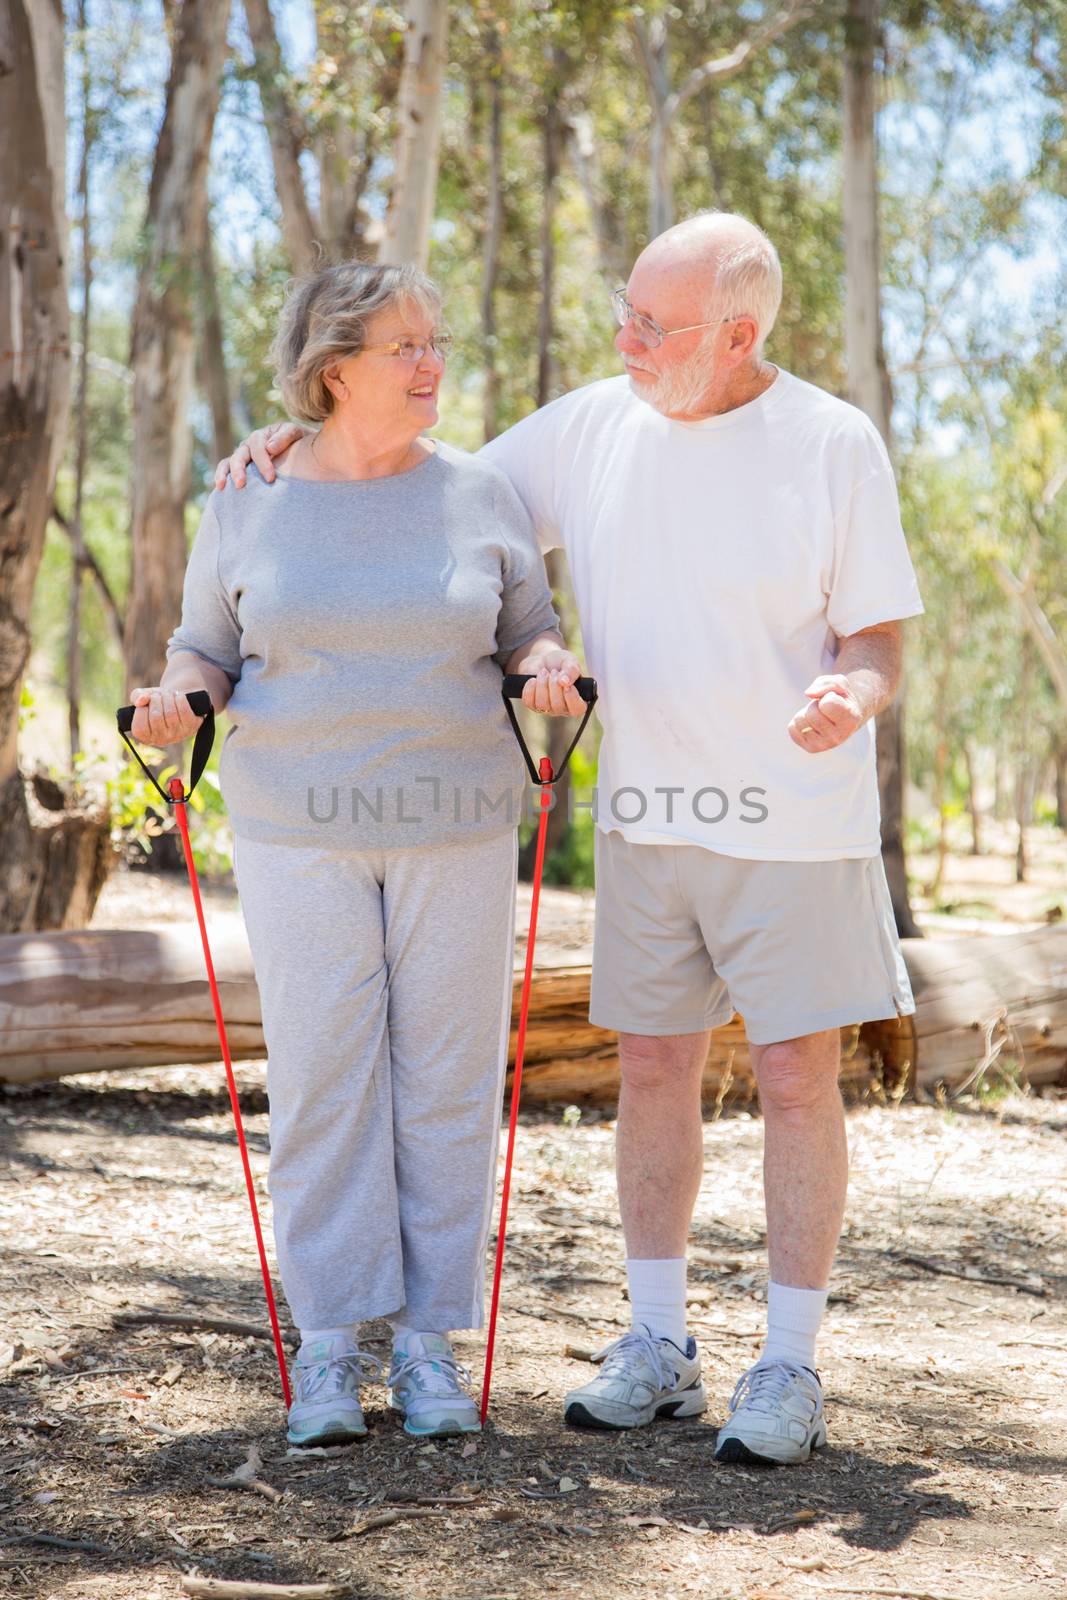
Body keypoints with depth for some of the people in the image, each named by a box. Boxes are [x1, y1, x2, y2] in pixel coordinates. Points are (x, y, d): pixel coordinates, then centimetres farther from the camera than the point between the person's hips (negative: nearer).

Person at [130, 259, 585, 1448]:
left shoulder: (479, 494, 4)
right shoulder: (246, 505, 2)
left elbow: (526, 632, 9)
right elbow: (207, 649, 9)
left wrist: (549, 668, -14)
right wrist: (179, 701, -12)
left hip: (457, 825, 1)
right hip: (300, 827, -1)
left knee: (448, 1076, 3)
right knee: (321, 1077, -1)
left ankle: (430, 1341, 13)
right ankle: (329, 1347, 8)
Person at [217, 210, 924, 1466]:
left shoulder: (833, 444, -8)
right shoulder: (588, 429, 2)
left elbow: (878, 641, -6)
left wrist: (851, 697, -28)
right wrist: (295, 449, -1)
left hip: (794, 819, -4)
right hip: (644, 815, 4)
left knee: (797, 1081, -1)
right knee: (651, 1069, 8)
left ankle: (789, 1366, 11)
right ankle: (657, 1348, 20)